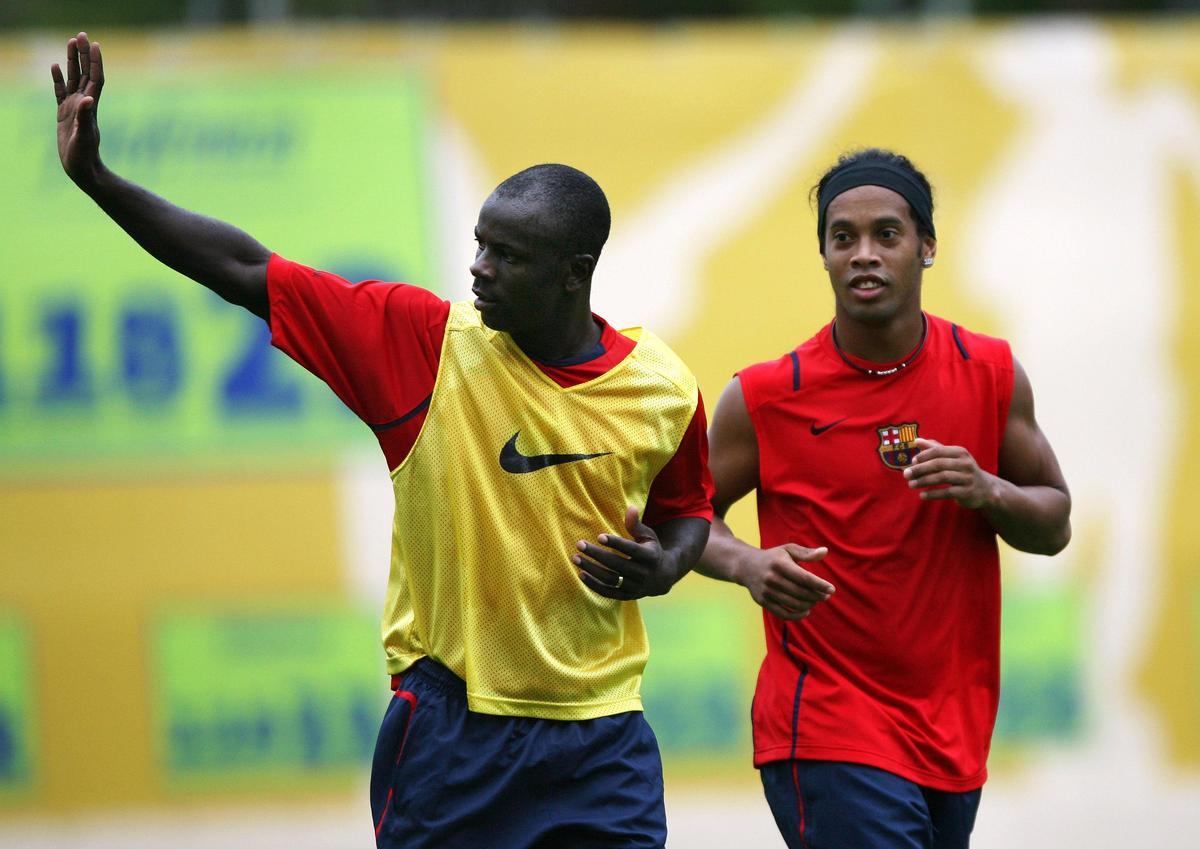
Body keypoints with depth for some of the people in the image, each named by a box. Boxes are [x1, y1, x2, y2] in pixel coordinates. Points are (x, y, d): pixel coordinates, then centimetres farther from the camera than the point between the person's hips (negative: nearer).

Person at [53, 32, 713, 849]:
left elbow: (686, 508, 17)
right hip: (449, 727, -1)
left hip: (600, 739, 1)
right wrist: (94, 175, -13)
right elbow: (246, 273, -8)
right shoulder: (425, 339, -7)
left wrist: (661, 568, -6)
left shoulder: (665, 390, -2)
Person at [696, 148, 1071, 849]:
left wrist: (989, 493, -12)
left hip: (955, 731, 4)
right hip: (827, 729, -4)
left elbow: (1055, 526, 10)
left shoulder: (991, 375, 3)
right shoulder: (766, 396, -6)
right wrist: (747, 564, -16)